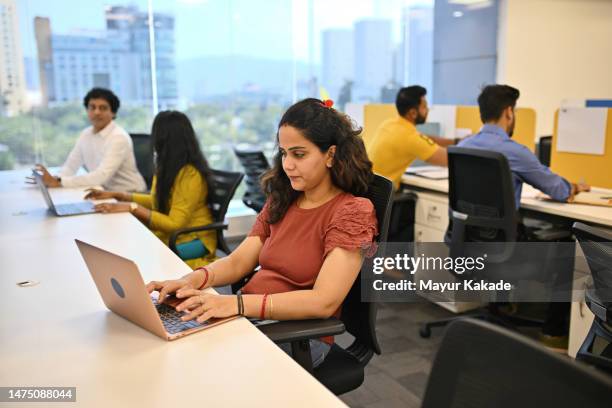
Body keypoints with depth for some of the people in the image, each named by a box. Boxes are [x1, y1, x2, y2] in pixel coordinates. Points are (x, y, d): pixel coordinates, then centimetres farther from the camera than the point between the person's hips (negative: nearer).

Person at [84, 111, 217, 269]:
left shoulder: (190, 175, -21)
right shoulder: (168, 167, 5)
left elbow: (174, 224, -22)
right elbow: (158, 201, 19)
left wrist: (132, 208, -22)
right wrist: (117, 195, 14)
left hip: (192, 241, -7)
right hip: (167, 235, 8)